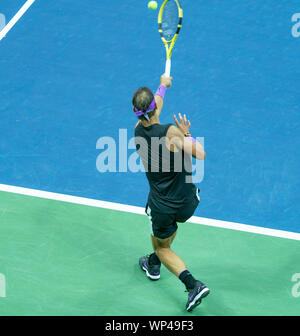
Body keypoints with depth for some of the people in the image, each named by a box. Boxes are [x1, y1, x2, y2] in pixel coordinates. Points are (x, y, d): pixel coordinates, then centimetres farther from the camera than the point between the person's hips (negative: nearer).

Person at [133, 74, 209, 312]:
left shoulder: (138, 130, -9)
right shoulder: (171, 133, -25)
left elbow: (152, 109, 11)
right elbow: (201, 154, -27)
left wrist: (163, 85, 28)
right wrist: (187, 134, -10)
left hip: (161, 207, 1)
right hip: (188, 203, -1)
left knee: (162, 248, 21)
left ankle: (193, 284, 1)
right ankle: (154, 264, 47)